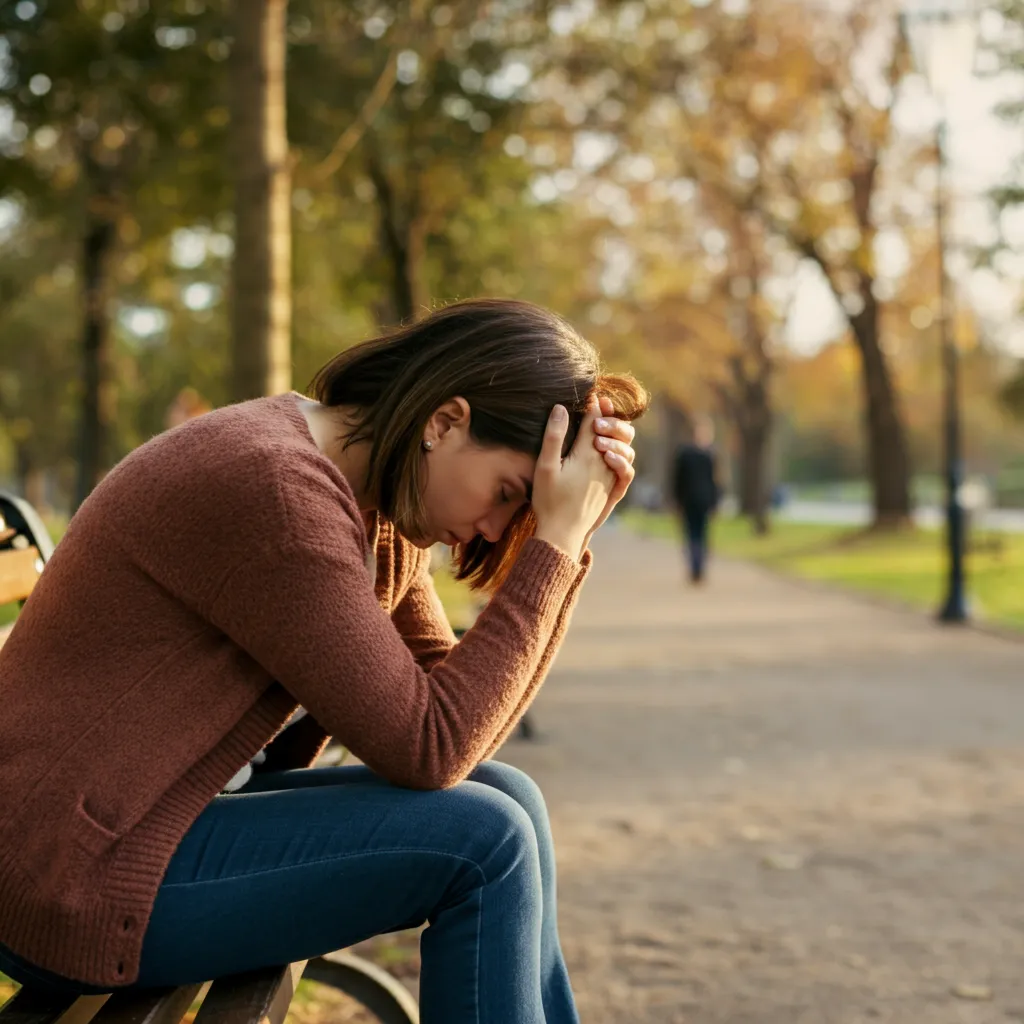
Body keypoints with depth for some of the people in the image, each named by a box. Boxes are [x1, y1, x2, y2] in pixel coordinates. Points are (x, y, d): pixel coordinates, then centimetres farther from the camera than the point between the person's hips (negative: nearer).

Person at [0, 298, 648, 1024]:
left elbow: (469, 726, 3)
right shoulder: (271, 484, -23)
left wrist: (566, 541, -4)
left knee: (505, 804, 5)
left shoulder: (378, 503, 6)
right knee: (482, 843, -14)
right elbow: (429, 748, -21)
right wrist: (555, 545, -17)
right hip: (75, 884, -9)